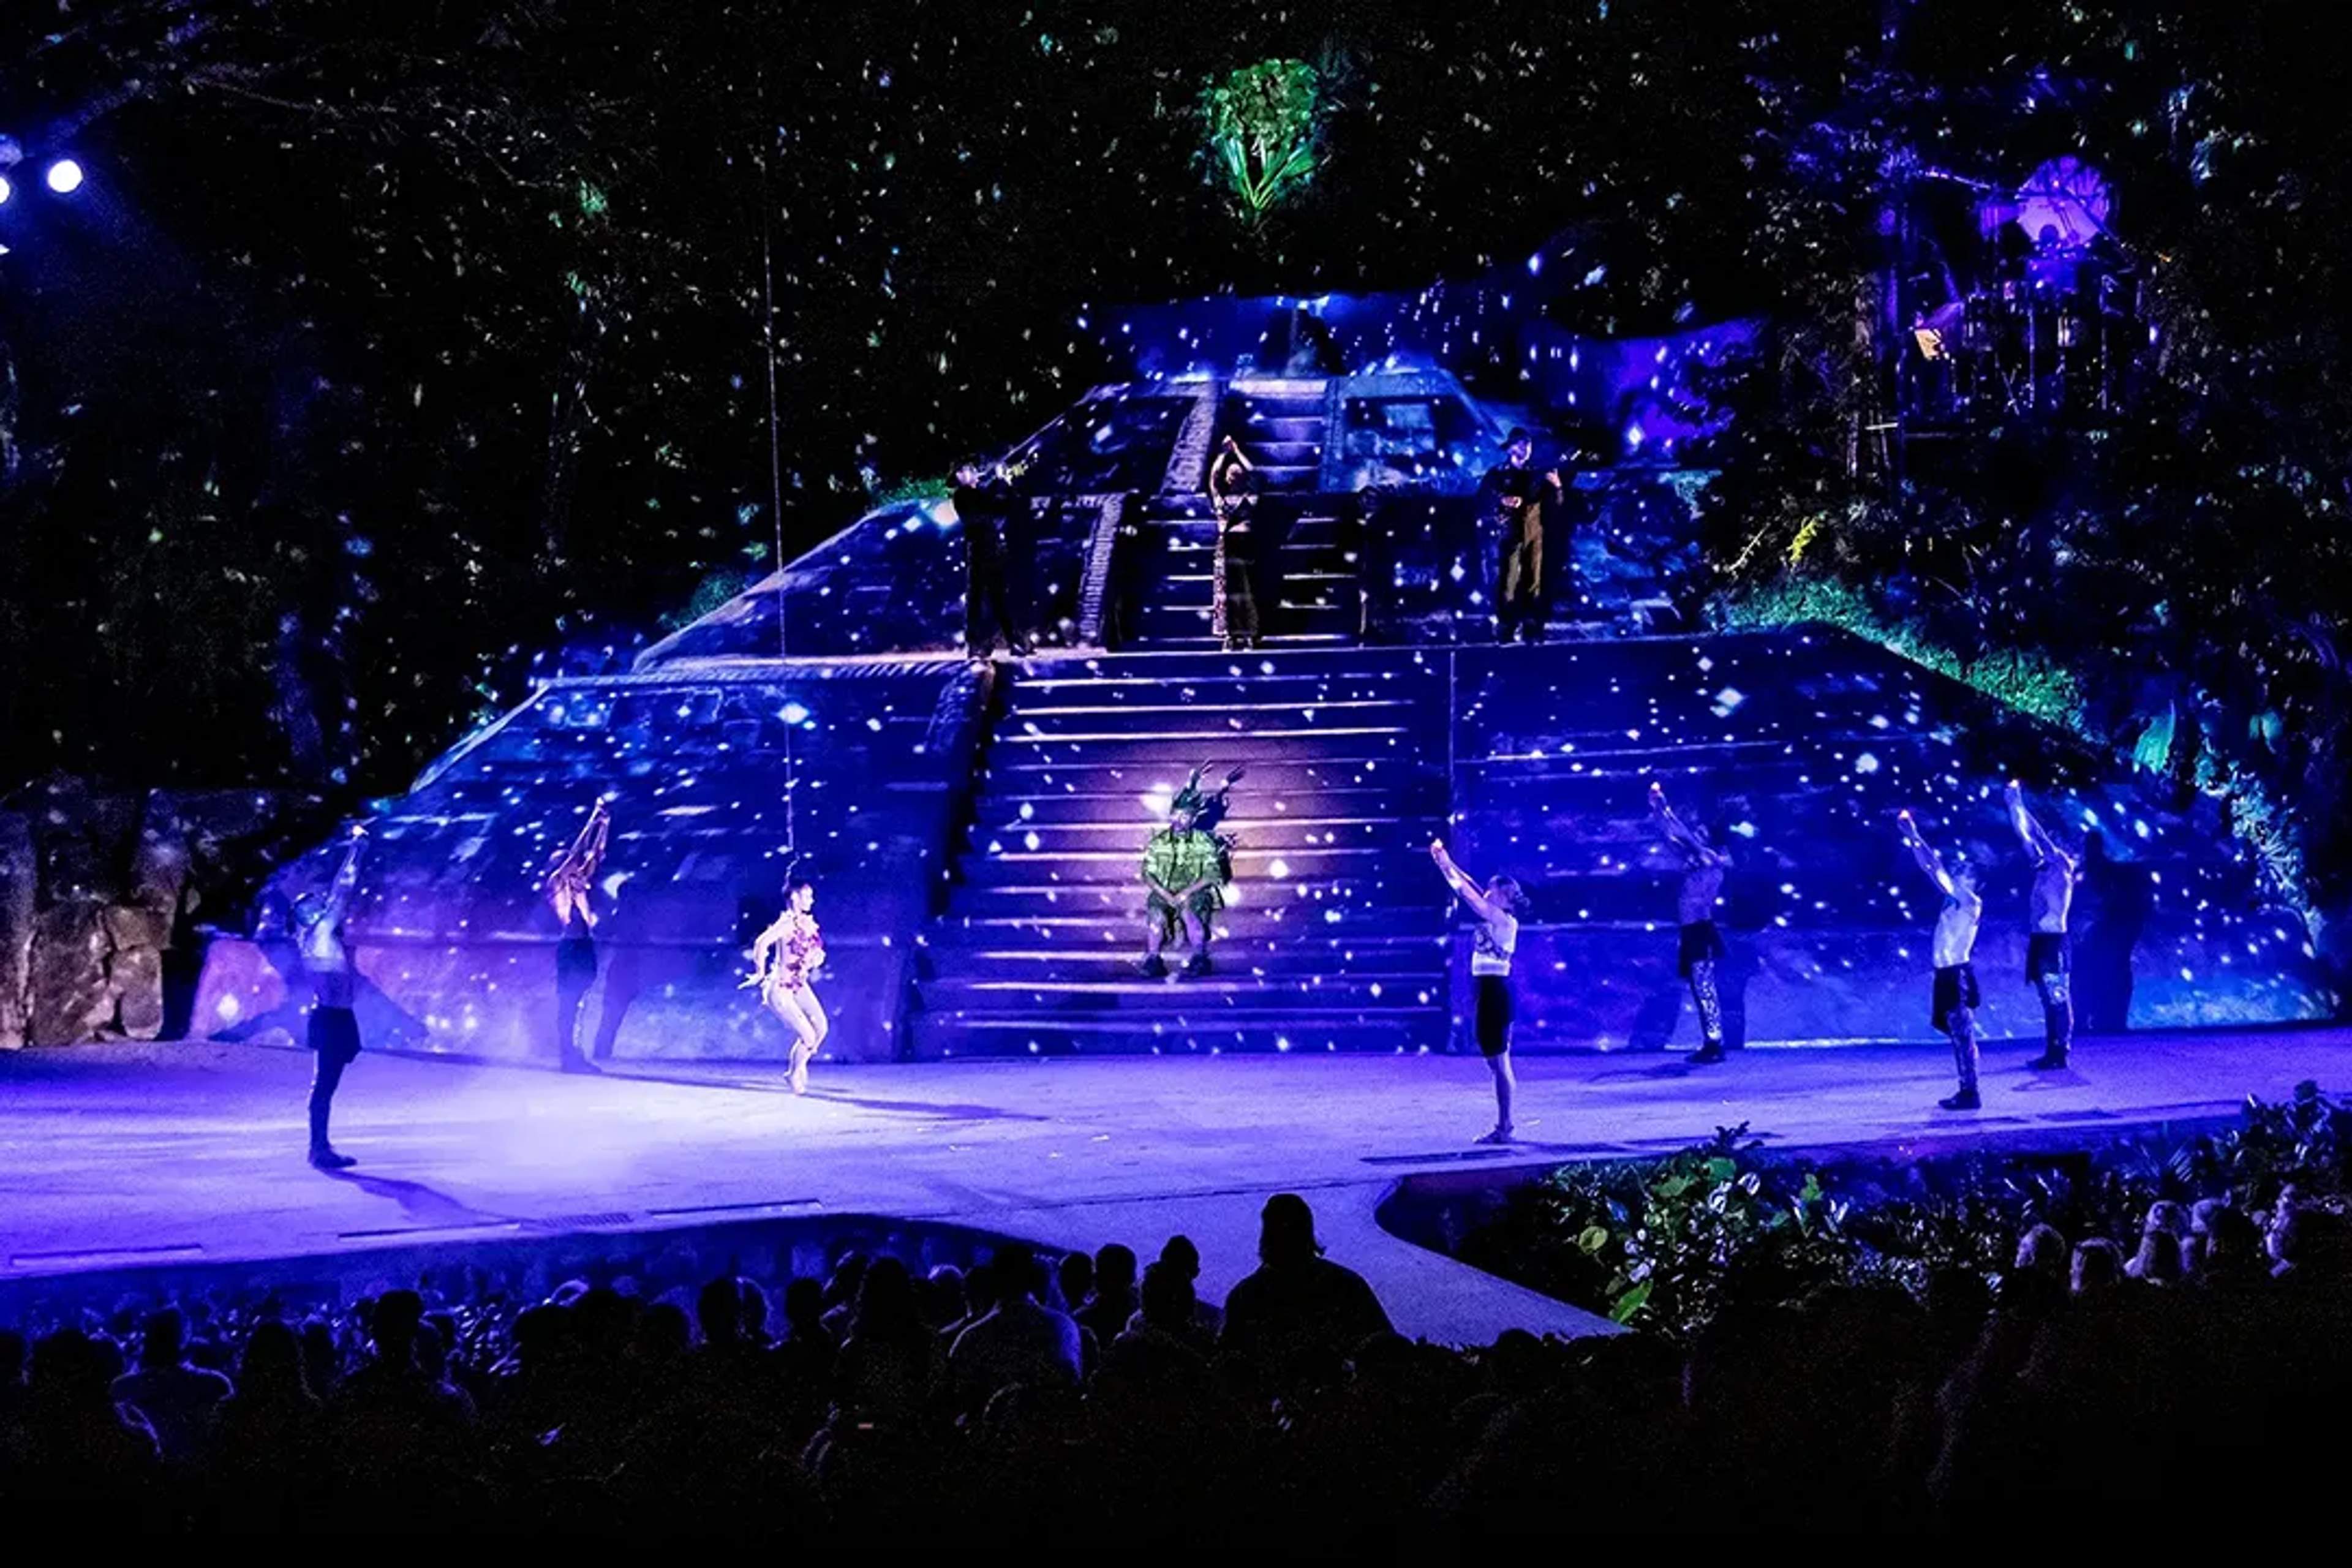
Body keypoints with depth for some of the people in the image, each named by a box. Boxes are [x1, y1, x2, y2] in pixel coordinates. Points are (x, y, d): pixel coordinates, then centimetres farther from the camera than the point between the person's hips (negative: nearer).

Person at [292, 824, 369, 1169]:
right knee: (324, 1085, -8)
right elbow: (342, 893, -12)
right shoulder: (320, 934, -11)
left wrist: (356, 848, 25)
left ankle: (320, 1147, 18)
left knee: (325, 1085, 13)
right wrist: (355, 849, -6)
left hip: (334, 1017, 10)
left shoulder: (324, 935, 12)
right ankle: (321, 1149, -8)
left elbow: (340, 893, 21)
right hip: (330, 1018, -10)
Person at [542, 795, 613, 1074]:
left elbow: (597, 852, 17)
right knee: (568, 1002, -7)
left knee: (577, 1002, 6)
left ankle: (572, 1054, 6)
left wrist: (605, 822, 12)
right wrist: (595, 818, -3)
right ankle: (566, 1054, -8)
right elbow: (577, 851, -6)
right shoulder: (555, 883, 0)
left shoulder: (580, 883, 17)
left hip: (585, 946, 7)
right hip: (570, 946, -7)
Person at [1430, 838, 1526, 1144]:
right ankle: (1504, 1125, 16)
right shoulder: (1494, 919, 12)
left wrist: (1446, 863, -9)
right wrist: (1444, 861, 11)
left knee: (1499, 1062, -7)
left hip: (1494, 992, -10)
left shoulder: (1505, 921, -12)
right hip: (1489, 991, 10)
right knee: (1499, 1063, 12)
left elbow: (1467, 892, -16)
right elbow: (1466, 889, 15)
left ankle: (1504, 1127, -5)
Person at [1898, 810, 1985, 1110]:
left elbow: (1938, 870, -14)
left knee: (1963, 1035, -8)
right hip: (1948, 974, 9)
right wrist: (1911, 838, 11)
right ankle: (1966, 1091, 14)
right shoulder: (1955, 900, 15)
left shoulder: (1971, 903, -8)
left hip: (1957, 975, -9)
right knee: (1959, 1035, 10)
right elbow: (1929, 869, 16)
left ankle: (1970, 1093, -8)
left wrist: (1916, 837, -13)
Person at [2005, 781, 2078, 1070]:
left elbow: (2039, 835, -11)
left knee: (2059, 999, -6)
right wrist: (2015, 805, 11)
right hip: (2040, 942, 9)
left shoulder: (2061, 869, -6)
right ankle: (2052, 1053, 13)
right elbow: (2023, 834, 15)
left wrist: (2020, 805, -8)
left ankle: (2061, 1054, -5)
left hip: (2053, 942, -9)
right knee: (2050, 1001, 10)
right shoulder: (2044, 870, 15)